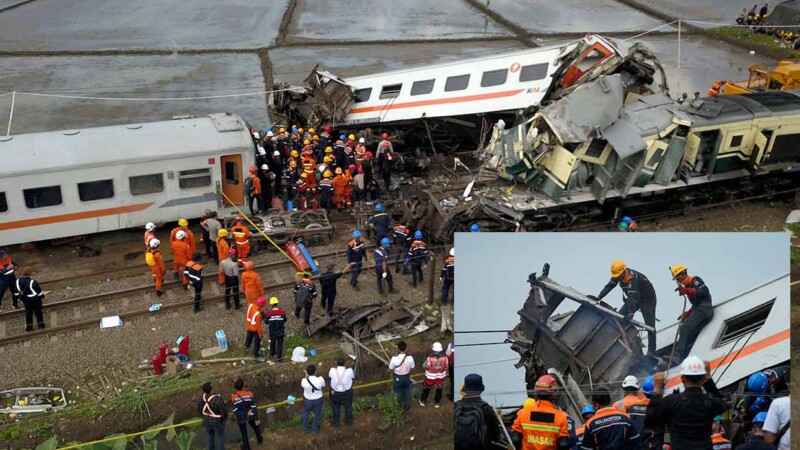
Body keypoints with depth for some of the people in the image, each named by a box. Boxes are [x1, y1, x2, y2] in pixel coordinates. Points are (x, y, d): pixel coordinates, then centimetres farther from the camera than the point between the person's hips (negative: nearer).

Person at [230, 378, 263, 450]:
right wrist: (256, 418, -11)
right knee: (256, 427, 30)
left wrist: (245, 414, -15)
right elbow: (254, 407, -19)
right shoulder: (249, 394, -25)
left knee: (244, 433, 21)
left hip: (241, 418, -1)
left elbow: (234, 410, -22)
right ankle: (260, 440, 51)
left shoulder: (233, 398, -26)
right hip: (251, 416, 1)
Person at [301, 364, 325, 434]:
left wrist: (306, 376, -9)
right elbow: (323, 385, -7)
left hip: (307, 400, 0)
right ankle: (315, 429, 45)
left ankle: (305, 427, 51)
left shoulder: (304, 381, -31)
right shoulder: (320, 379, -30)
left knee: (305, 412, 30)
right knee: (317, 414, 26)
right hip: (318, 399, 0)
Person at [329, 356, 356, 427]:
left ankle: (335, 423, 43)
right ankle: (349, 421, 49)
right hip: (347, 392, 0)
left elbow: (329, 376, -2)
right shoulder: (349, 370, -26)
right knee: (348, 406, 27)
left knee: (335, 407, 26)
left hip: (335, 392, 0)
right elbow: (353, 377, -4)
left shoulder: (333, 370, -25)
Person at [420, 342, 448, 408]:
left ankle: (423, 401, 43)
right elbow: (446, 368, -9)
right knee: (439, 390, 26)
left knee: (426, 389, 24)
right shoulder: (445, 358, -26)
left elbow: (424, 366, -15)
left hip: (430, 377, -1)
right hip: (440, 377, 2)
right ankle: (437, 403, 43)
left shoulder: (429, 359, -34)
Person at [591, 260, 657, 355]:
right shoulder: (619, 274, -14)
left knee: (650, 326, -8)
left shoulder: (632, 278, -37)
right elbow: (609, 286, -7)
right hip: (635, 298, 8)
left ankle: (651, 351, 1)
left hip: (648, 299, -8)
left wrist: (631, 314, -56)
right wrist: (598, 297, -17)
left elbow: (632, 297, -47)